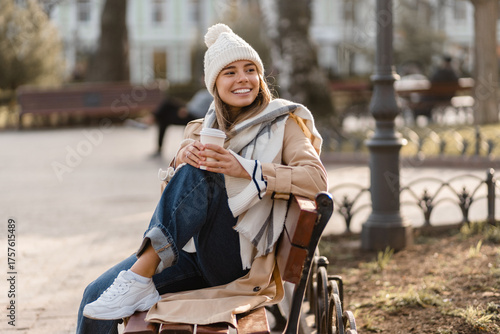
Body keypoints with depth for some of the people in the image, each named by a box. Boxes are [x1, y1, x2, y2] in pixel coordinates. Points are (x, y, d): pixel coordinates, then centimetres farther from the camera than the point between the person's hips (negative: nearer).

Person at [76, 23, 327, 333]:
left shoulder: (283, 122, 6)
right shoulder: (202, 129, 19)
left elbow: (316, 180, -11)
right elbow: (172, 190, 8)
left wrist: (244, 169, -22)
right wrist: (181, 158, -15)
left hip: (239, 260, -5)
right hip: (189, 252, 5)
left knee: (197, 173, -29)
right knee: (96, 294, -15)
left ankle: (140, 277, -28)